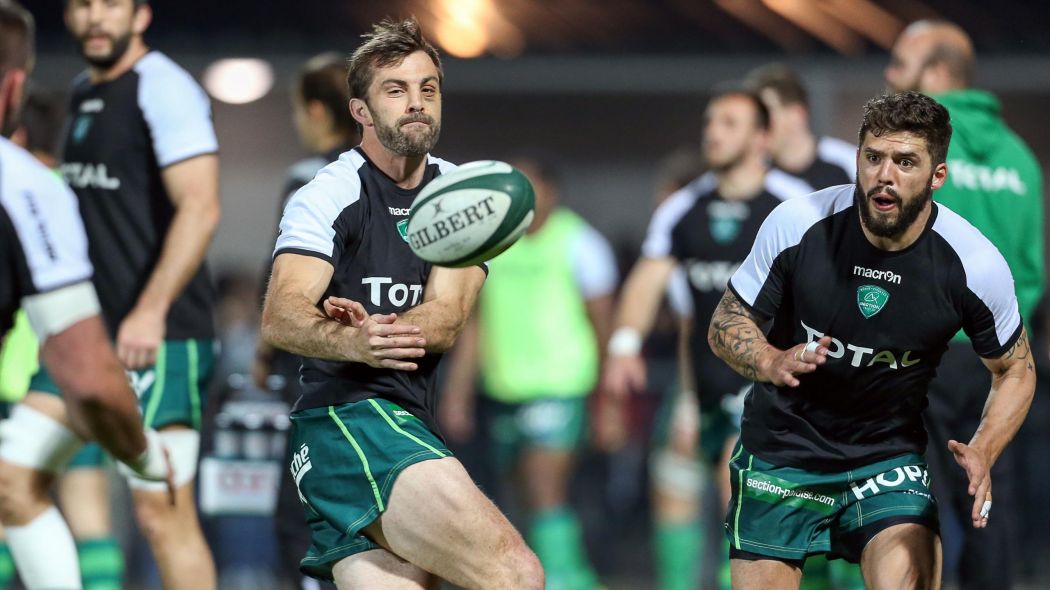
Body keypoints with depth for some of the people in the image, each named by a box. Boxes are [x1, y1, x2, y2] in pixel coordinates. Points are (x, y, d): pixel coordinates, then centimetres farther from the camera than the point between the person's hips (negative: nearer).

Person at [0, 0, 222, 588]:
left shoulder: (164, 88, -10)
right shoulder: (83, 94, 17)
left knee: (163, 511, -10)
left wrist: (151, 309, -27)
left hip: (160, 340, -9)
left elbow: (200, 208, -20)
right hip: (87, 335, 9)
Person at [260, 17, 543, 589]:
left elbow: (447, 316, 0)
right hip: (347, 418, -6)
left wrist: (379, 329, -22)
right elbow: (280, 317, -16)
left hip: (411, 429, 6)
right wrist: (352, 342, -37)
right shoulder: (329, 194, -2)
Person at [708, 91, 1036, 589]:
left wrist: (981, 454, -17)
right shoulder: (797, 225, -16)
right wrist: (771, 362, -27)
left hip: (888, 458, -1)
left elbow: (1015, 370, 1)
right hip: (781, 451, 1)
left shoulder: (975, 264, -16)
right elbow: (726, 324, -4)